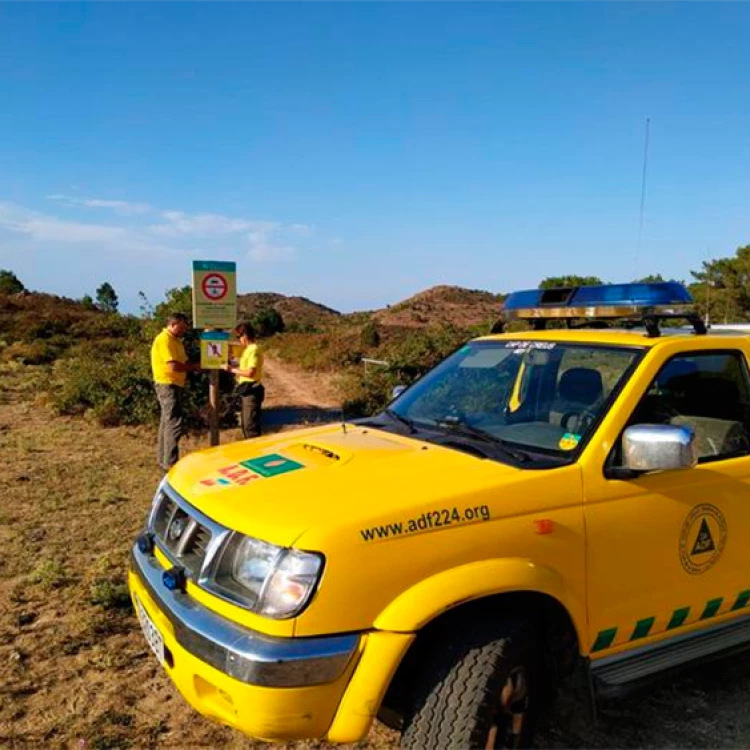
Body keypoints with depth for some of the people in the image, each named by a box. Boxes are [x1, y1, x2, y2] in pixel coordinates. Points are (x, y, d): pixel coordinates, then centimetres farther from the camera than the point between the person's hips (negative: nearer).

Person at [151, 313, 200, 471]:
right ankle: (170, 464, -10)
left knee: (168, 422, 13)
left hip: (175, 385, 10)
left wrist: (192, 366, 1)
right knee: (175, 423, -12)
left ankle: (163, 460, 20)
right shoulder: (164, 340, -16)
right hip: (167, 385, -10)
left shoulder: (174, 340, 16)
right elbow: (174, 366, -23)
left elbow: (182, 362, 21)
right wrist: (195, 367, -12)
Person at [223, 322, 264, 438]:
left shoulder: (254, 350, -16)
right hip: (246, 391, 10)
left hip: (251, 391, -10)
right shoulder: (247, 349, 14)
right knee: (245, 423, 18)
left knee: (250, 425, -6)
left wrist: (232, 369, -16)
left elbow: (250, 372, -23)